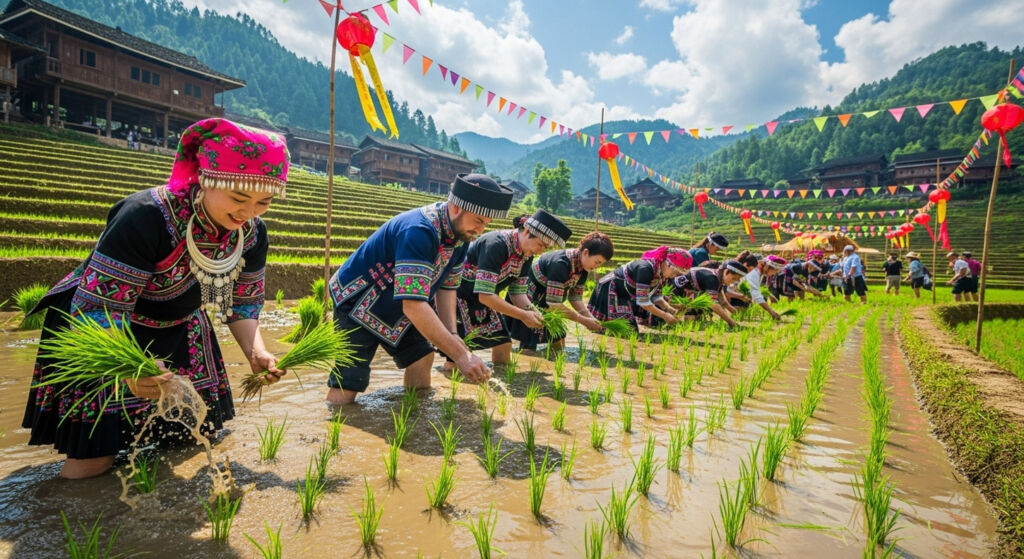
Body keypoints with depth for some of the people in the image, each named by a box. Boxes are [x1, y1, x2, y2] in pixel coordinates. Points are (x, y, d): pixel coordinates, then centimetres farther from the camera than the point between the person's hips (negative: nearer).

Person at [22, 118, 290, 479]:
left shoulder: (251, 233, -18)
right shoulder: (147, 217, -37)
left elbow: (243, 302, -6)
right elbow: (98, 309, -36)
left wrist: (256, 352, -26)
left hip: (178, 329, 6)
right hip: (101, 321, -5)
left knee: (197, 430, 18)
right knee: (93, 463, -7)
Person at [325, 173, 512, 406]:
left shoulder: (460, 234, -7)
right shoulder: (418, 232, -36)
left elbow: (446, 287, 1)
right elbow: (414, 306, -41)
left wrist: (452, 335, -14)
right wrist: (461, 356, -41)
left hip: (396, 310, 9)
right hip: (357, 305, -8)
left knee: (421, 358, 2)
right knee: (345, 389, -12)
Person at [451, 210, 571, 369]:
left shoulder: (526, 255, -4)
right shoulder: (496, 244, -31)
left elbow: (518, 292, 1)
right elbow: (485, 295, -33)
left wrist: (534, 313, -19)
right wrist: (523, 315, -31)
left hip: (485, 302, 9)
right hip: (458, 298, -8)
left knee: (503, 346, 4)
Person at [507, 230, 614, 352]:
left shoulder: (583, 268, -5)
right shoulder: (560, 264, -31)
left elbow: (575, 298, 2)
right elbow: (553, 303, -32)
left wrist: (591, 319, -13)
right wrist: (583, 321, -27)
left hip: (545, 304, 9)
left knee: (558, 342, 7)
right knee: (529, 346, -12)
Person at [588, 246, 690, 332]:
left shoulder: (663, 271, -7)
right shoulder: (646, 268, -34)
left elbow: (656, 296, 3)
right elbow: (643, 301, -31)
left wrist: (670, 309, -12)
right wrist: (664, 316, -24)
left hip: (627, 296, 9)